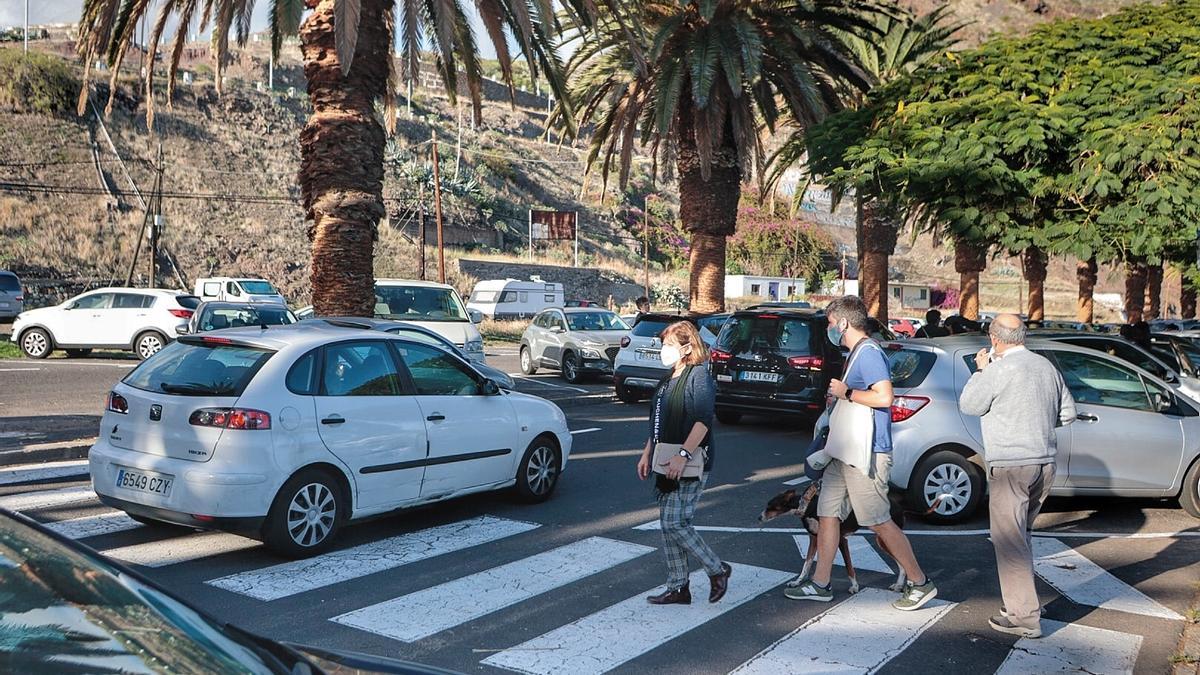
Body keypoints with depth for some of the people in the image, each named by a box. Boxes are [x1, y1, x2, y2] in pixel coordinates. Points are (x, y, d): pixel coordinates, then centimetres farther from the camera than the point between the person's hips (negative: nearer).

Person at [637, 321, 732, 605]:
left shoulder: (699, 376, -11)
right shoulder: (669, 380, 17)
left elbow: (703, 421, -22)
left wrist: (683, 456, -27)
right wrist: (647, 454, 20)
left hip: (690, 467, -9)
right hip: (667, 465, 9)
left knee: (675, 523, -10)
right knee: (668, 525, 9)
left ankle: (717, 570, 9)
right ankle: (678, 588, 17)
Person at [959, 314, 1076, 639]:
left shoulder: (999, 369, -15)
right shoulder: (1047, 366, 8)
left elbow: (968, 405, -4)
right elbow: (1068, 412, 15)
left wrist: (980, 370, 6)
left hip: (1011, 466, -8)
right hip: (1044, 463, 8)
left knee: (1010, 540, -3)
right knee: (1022, 535, 20)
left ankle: (1024, 617, -3)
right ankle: (1020, 600, 30)